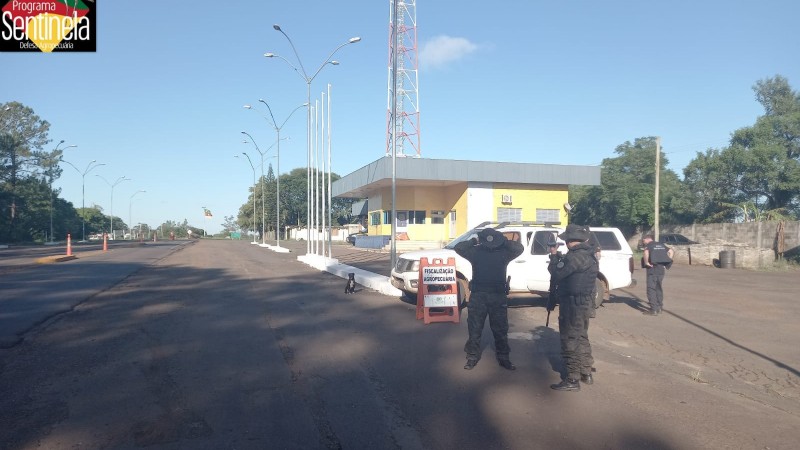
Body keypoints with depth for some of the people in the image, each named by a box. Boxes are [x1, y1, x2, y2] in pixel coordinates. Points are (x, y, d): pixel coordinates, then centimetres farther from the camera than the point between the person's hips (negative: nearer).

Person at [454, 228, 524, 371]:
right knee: (474, 329, 5)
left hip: (498, 296, 1)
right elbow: (458, 247, -7)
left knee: (501, 330, 9)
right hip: (478, 296, -1)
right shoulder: (475, 251, 2)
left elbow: (520, 248, -6)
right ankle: (472, 357, 16)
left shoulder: (504, 252, 3)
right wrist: (474, 241, -7)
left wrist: (504, 242, -5)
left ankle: (503, 357, 22)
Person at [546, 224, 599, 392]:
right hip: (584, 302, 10)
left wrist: (554, 255, -5)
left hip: (573, 304, -10)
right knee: (581, 337, 20)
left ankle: (573, 379, 3)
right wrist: (559, 257, 8)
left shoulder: (576, 256, -21)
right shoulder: (588, 254, 11)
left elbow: (557, 274, -17)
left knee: (571, 340, -3)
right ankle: (586, 373, 30)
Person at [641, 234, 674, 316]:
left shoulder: (649, 245, -7)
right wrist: (667, 264, 12)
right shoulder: (661, 245, 15)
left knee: (651, 289, -3)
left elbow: (646, 253, -28)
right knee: (658, 288, 18)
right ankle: (659, 307, 24)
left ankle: (654, 310, -6)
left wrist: (646, 263, -16)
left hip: (653, 269, -7)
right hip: (662, 269, 7)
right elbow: (671, 251, 17)